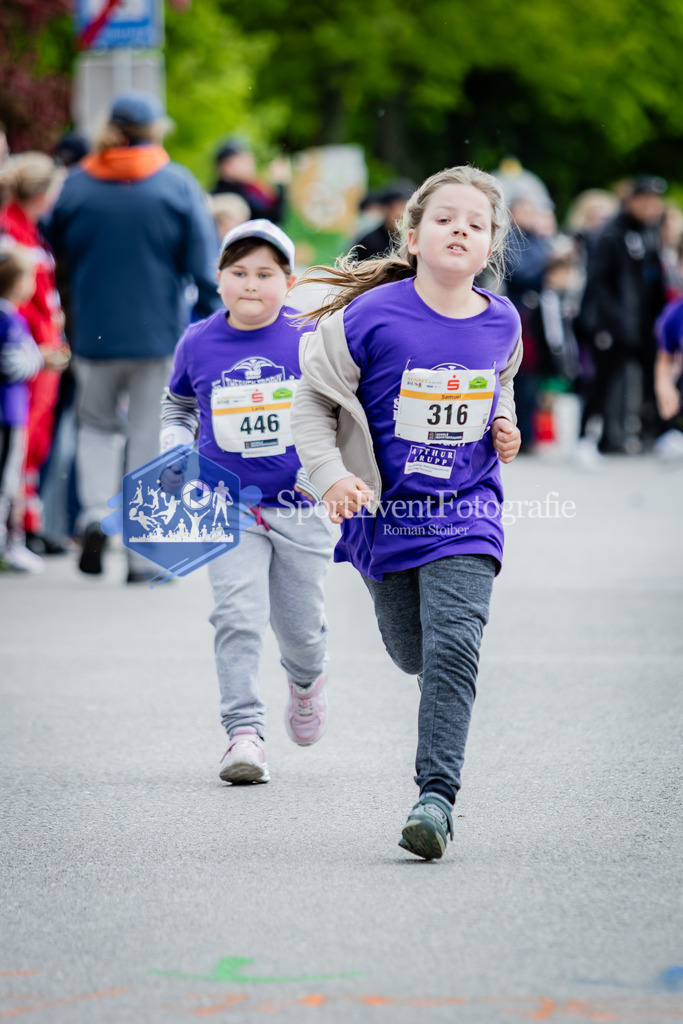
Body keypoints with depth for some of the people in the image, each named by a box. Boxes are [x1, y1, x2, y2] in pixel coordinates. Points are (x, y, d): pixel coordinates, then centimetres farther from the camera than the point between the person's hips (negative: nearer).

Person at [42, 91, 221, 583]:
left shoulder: (78, 185, -1)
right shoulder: (177, 184, -5)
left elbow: (57, 248, 9)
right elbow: (204, 263, -5)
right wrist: (212, 324, 1)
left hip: (94, 333, 2)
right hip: (161, 333, -1)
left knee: (98, 423, 20)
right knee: (152, 437, 5)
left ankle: (95, 511, -4)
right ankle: (144, 552, 4)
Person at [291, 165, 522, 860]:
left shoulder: (500, 323, -2)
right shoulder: (372, 317, -14)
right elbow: (314, 398, -4)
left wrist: (503, 430, 1)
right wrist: (331, 475, -15)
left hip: (465, 515, 0)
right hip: (386, 510, 0)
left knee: (452, 649, -15)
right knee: (412, 652, 12)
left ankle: (436, 795, -13)